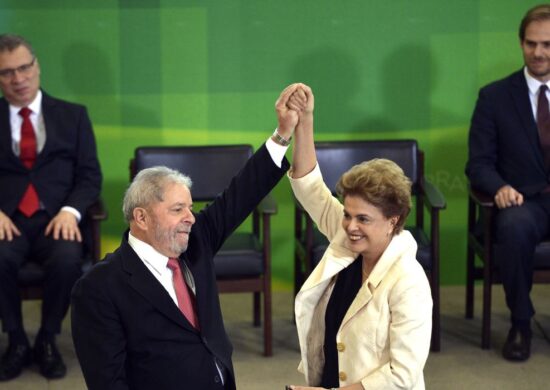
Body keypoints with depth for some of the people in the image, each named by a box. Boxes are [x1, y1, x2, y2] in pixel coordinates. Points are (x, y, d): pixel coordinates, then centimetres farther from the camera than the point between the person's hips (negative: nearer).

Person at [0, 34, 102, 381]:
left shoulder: (73, 115, 13)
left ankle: (48, 340, -8)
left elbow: (90, 175, 7)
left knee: (68, 258, -34)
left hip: (56, 219, 0)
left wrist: (70, 211, -12)